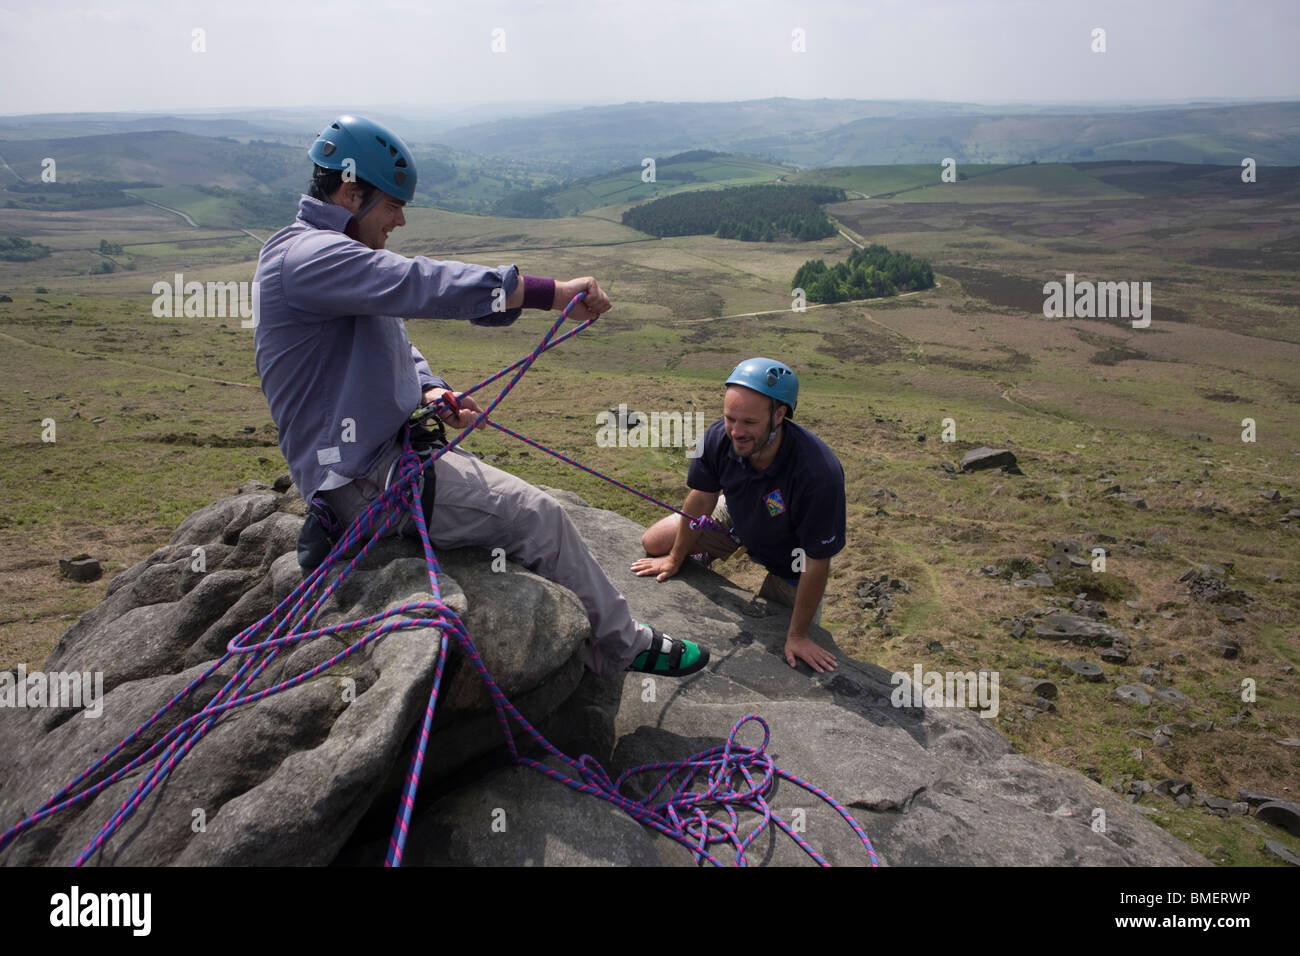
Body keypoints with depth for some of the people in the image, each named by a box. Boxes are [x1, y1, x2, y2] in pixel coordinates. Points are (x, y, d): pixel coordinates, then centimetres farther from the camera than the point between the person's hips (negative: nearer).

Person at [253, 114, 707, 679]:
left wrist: (428, 392, -1)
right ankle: (622, 648, 2)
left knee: (528, 507, 12)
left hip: (391, 449, 11)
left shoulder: (334, 255, 18)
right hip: (366, 477, -11)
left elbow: (395, 347, 21)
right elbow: (420, 284, -30)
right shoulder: (308, 255, -18)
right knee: (537, 516, -13)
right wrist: (553, 293, -33)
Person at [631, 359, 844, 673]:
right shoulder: (719, 438, -31)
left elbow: (817, 563, -32)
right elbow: (701, 498, -10)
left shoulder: (819, 474, -44)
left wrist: (797, 636, -23)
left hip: (788, 558, -3)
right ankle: (704, 557, 35)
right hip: (737, 517, 4)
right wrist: (676, 559, 3)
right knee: (653, 542, 7)